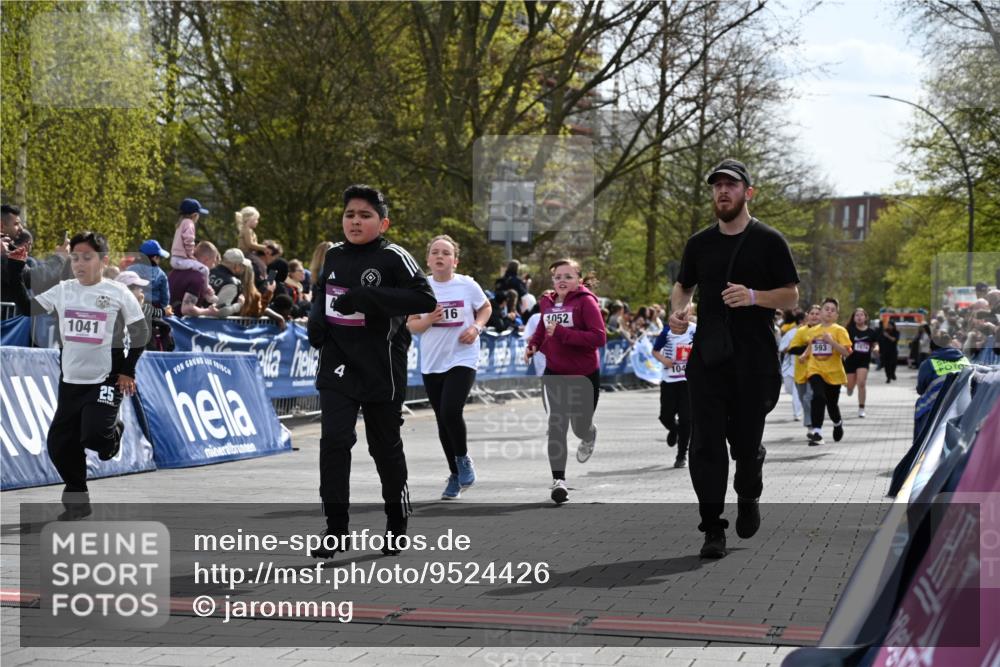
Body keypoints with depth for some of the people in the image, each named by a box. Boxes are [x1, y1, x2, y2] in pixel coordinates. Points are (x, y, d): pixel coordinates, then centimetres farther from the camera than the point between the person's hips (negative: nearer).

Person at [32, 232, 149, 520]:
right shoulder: (62, 291, 3)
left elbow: (140, 332, 1)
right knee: (59, 444, 4)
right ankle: (77, 501, 22)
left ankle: (113, 432, 18)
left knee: (94, 436, -20)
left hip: (106, 381, -4)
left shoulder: (118, 293, -6)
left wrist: (127, 371, -2)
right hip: (70, 381, 4)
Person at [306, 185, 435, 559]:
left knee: (385, 447, 10)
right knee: (333, 440, -10)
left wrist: (368, 298, -27)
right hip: (338, 366, 4)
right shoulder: (334, 255, 7)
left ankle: (397, 524, 29)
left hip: (381, 370, -4)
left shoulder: (393, 258, -10)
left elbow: (426, 300, -21)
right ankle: (335, 530, -5)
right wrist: (316, 316, 5)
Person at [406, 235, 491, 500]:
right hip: (432, 364, 3)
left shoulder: (467, 285, -5)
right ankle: (455, 474, 25)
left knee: (450, 412, -20)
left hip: (462, 360, -3)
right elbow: (411, 325, 3)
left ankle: (463, 458, 8)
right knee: (442, 420, 8)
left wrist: (476, 327, -6)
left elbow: (485, 308, 12)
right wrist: (428, 320, -17)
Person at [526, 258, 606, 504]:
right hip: (554, 373, 3)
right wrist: (533, 345, 2)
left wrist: (562, 333, -28)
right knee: (556, 424, -11)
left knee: (580, 426, 13)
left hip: (584, 374, -3)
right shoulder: (547, 302, 3)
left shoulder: (586, 302, -14)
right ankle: (558, 480, -10)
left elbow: (599, 337, -23)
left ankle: (589, 436, 52)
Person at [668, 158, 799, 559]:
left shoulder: (769, 241, 0)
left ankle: (748, 497, 38)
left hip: (754, 360, -2)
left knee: (746, 441, 6)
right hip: (707, 357, 3)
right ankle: (713, 529, -2)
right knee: (705, 444, -5)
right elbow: (683, 285, 23)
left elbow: (791, 296, -1)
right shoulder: (700, 243, 11)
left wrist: (753, 296, -19)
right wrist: (678, 310, 0)